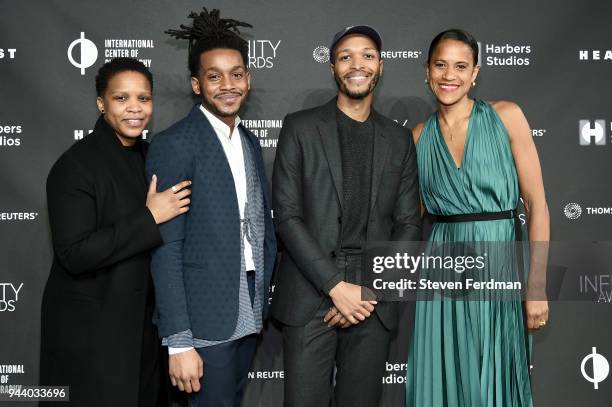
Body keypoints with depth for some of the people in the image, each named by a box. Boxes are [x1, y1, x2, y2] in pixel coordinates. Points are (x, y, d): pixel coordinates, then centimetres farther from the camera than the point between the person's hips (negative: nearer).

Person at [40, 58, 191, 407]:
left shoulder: (151, 155, 7)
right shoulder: (75, 165, -15)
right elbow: (74, 254, -23)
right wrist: (149, 218, -23)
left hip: (143, 320, 7)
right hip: (90, 329, -7)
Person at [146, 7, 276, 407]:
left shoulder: (251, 142, 10)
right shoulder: (172, 146, -13)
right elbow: (165, 250, -15)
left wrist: (265, 300, 11)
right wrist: (179, 342, -18)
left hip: (250, 315, 7)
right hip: (205, 321, -7)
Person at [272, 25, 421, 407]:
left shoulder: (399, 139, 10)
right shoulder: (300, 128, 2)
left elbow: (408, 224, 7)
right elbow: (286, 215, -5)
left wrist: (371, 290, -6)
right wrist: (337, 286, -12)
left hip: (373, 303, 2)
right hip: (310, 297, -2)